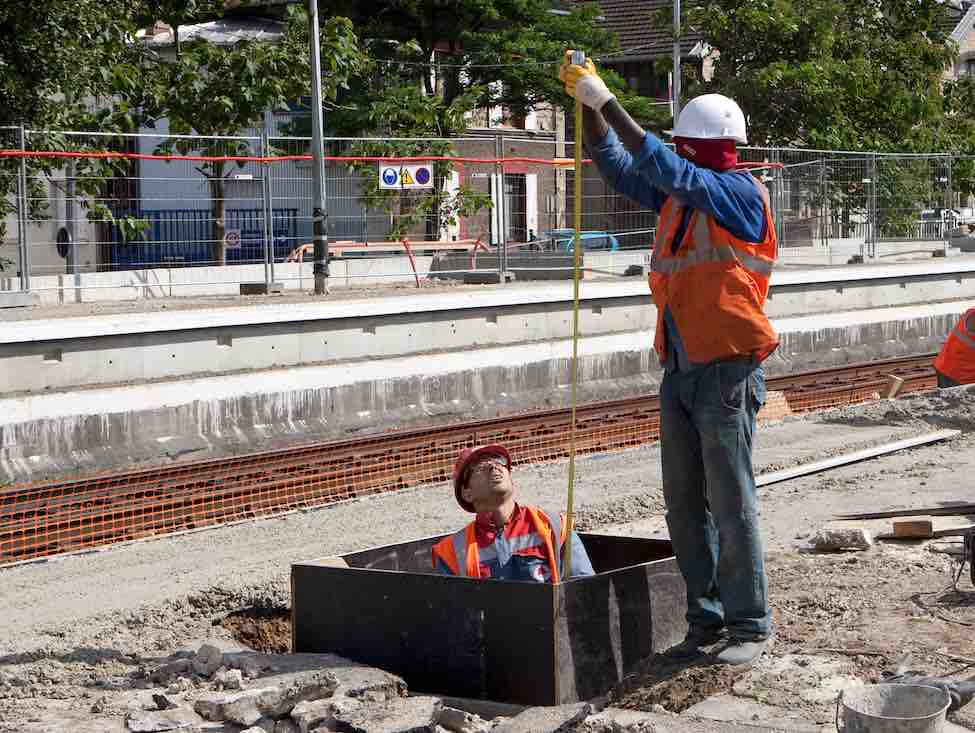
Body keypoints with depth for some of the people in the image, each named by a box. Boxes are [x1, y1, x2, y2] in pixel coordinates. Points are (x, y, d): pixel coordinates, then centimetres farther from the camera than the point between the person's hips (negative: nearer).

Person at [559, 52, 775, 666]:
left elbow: (664, 169, -21)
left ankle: (750, 624, 5)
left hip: (727, 373, -8)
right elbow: (615, 163, 13)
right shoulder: (680, 196, 12)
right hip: (681, 370, 8)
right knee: (685, 504, 9)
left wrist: (606, 100, -19)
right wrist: (585, 102, -2)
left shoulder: (743, 193, -9)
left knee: (731, 504, -4)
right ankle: (707, 619, 17)